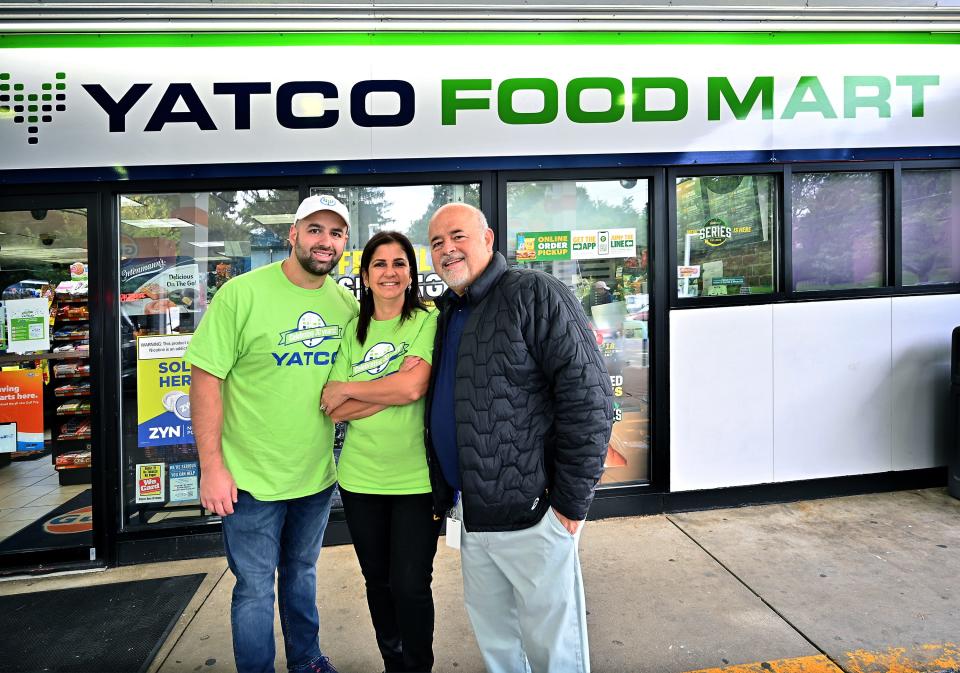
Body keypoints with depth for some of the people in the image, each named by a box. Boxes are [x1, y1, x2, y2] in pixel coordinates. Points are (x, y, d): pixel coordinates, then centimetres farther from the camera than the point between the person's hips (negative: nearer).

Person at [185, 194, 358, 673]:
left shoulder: (348, 304, -1)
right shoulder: (242, 293, -15)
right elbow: (206, 378, -14)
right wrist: (211, 467, -15)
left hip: (317, 474, 5)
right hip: (251, 476, -4)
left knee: (301, 573, 23)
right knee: (256, 589, 9)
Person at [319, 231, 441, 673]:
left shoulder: (429, 321, -6)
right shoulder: (352, 331, 5)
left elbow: (413, 387, -21)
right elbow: (335, 411, -2)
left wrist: (348, 389, -8)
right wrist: (393, 388, -15)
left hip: (416, 478, -4)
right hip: (360, 477, 4)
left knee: (411, 587, 3)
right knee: (378, 582, 17)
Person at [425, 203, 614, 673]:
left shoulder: (534, 294, -11)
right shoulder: (445, 315, 13)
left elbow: (588, 397, -17)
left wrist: (570, 502, -16)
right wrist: (443, 494, 17)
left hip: (531, 514, -7)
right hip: (470, 514, 7)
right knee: (492, 635, 22)